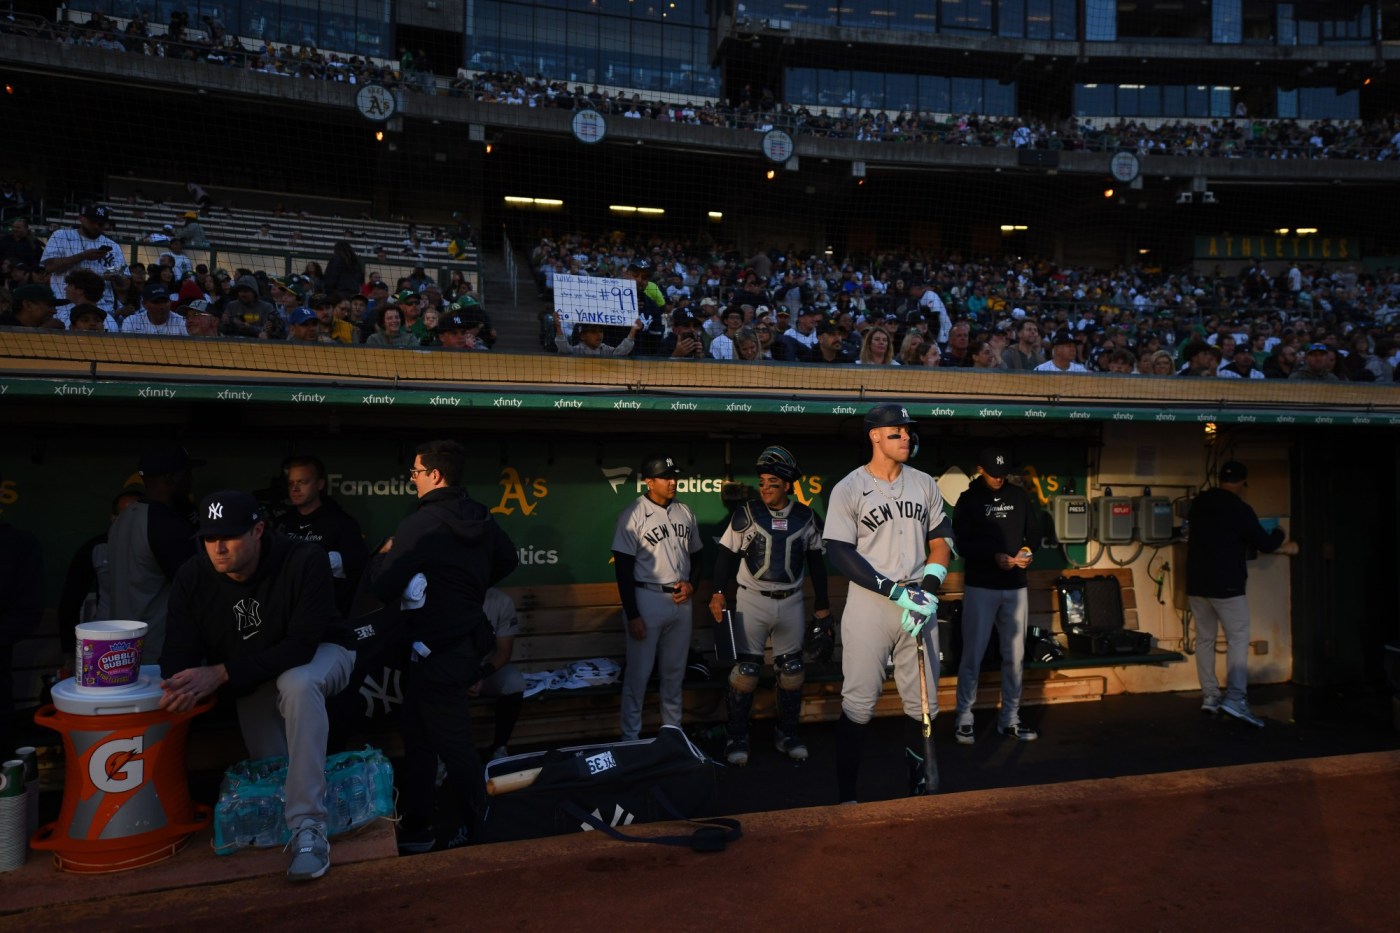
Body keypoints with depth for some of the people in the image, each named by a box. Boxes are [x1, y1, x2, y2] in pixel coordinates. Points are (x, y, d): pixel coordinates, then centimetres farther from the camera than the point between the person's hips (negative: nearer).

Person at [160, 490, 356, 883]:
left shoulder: (303, 562, -32)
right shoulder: (192, 578, -17)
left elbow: (300, 646, -36)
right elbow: (179, 652, -18)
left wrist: (222, 674, -44)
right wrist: (179, 685, -43)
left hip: (319, 653, -5)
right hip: (251, 680, 5)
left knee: (297, 684, -39)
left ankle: (309, 829, -38)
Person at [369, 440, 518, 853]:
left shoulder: (419, 525, -21)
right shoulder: (480, 517, 4)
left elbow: (382, 588, -19)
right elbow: (508, 558, 20)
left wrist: (384, 555, 0)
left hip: (438, 651, -9)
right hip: (469, 637, 9)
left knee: (454, 743, 4)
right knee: (416, 730, 19)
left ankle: (477, 832, 18)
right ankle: (415, 826, 28)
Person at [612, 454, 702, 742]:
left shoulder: (685, 512, 7)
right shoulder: (633, 514, -10)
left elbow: (696, 555, 18)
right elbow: (623, 568, -10)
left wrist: (691, 583, -2)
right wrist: (632, 615, -13)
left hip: (681, 600, 6)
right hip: (647, 599, -5)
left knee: (675, 671, 15)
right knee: (639, 672, 0)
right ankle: (630, 738, 11)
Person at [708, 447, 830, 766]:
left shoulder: (807, 518, 0)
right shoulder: (746, 515, -6)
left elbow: (816, 562, 8)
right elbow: (726, 555, -1)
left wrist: (822, 604, 10)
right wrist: (718, 593, -9)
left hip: (791, 602, 3)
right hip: (752, 600, -2)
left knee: (791, 670, 9)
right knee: (746, 669, -3)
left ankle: (787, 734, 24)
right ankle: (737, 738, 8)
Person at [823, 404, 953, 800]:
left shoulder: (924, 483, 10)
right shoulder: (848, 489, -5)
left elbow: (940, 539, 14)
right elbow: (840, 554, -11)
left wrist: (929, 585, -4)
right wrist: (898, 592, -17)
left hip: (919, 603, 5)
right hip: (869, 605, -4)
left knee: (924, 702, 9)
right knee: (859, 704, -3)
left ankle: (921, 785, 24)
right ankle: (846, 797, 7)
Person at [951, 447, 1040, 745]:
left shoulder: (1020, 497, 9)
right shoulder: (968, 500, -1)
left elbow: (1034, 533, 13)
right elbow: (962, 544, -7)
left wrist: (1028, 550, -10)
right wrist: (994, 557, -21)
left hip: (1015, 587, 4)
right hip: (980, 588, -3)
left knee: (1014, 656, 8)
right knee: (973, 655, -2)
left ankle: (1010, 719, 18)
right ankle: (964, 719, 8)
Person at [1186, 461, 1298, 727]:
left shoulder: (1198, 503, 9)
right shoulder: (1239, 508, -10)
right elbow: (1264, 544, -4)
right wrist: (1280, 538, 20)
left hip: (1197, 583, 6)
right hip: (1225, 584, -6)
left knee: (1204, 639, 10)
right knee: (1238, 638, -3)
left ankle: (1210, 696, 12)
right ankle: (1235, 697, -13)